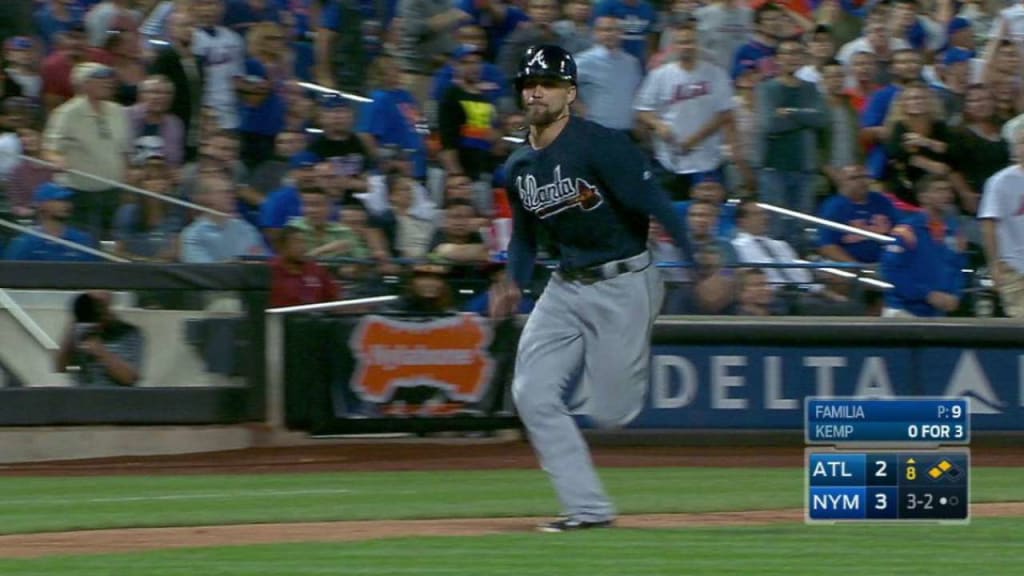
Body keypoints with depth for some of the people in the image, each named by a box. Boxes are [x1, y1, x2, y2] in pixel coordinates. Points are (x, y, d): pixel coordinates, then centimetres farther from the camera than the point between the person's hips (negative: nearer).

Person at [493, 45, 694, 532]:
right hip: (565, 290, 7)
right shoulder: (519, 167, 6)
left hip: (623, 285, -7)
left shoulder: (600, 146, -17)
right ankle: (589, 509, -1)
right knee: (532, 395, -6)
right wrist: (515, 286, 7)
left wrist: (698, 268, -28)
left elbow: (655, 206, -21)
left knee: (611, 412, -7)